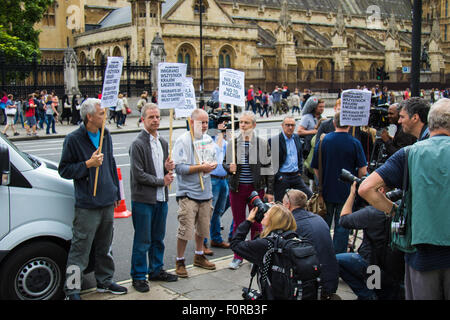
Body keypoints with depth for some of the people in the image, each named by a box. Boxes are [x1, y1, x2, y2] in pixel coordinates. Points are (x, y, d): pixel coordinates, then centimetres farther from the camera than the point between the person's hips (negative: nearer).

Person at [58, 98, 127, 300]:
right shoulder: (74, 139, -10)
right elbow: (64, 170, -7)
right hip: (87, 205, -6)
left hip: (107, 203, 7)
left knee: (105, 246, 17)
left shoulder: (106, 135, 10)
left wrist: (116, 193, 19)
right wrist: (88, 164, -19)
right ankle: (72, 290, 8)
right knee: (80, 249, -3)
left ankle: (105, 281, 32)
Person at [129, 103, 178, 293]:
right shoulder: (138, 144, -12)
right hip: (143, 200, -7)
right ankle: (138, 276, 13)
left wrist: (168, 168, -1)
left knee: (158, 238, 16)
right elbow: (139, 175, -16)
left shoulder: (163, 142, 12)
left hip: (161, 199, 7)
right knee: (142, 241, 1)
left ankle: (156, 270, 30)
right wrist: (162, 181, -10)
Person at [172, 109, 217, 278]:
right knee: (185, 230, -5)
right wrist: (201, 167, -19)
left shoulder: (208, 139, 11)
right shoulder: (183, 140, -11)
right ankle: (180, 262, 10)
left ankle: (199, 256, 35)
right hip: (188, 192, -7)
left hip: (205, 191, 7)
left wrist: (212, 165, -2)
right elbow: (179, 167, -19)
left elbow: (213, 159, 22)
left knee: (203, 227, 17)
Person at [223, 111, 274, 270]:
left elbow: (268, 168, 2)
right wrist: (229, 167, -12)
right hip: (237, 188, 1)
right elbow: (225, 163, 13)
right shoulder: (232, 142, 3)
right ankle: (238, 256, 21)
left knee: (256, 223, 7)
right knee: (238, 223, 9)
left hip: (256, 188, -1)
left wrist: (269, 191, -1)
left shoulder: (262, 143, 0)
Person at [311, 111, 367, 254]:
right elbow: (362, 171, -11)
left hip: (326, 190, 2)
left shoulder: (323, 141, -5)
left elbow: (315, 168, 0)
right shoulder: (355, 143, -11)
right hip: (346, 192, -2)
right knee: (342, 226, 8)